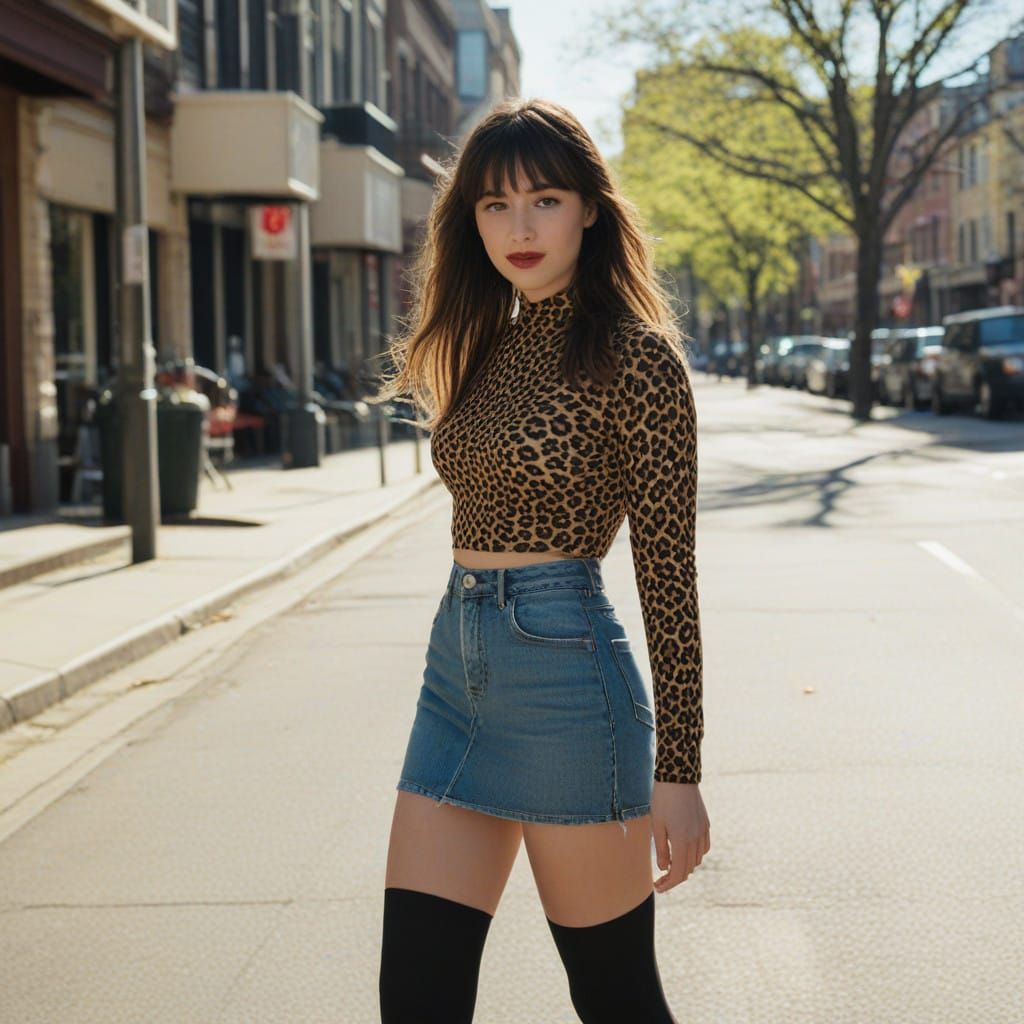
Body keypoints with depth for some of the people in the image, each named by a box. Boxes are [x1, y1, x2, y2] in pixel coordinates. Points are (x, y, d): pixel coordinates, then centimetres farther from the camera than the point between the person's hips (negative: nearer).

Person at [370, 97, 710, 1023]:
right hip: (456, 667, 7)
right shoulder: (489, 345, 13)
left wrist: (676, 771, -12)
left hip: (565, 674, -7)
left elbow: (668, 569, -11)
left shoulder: (635, 357, -9)